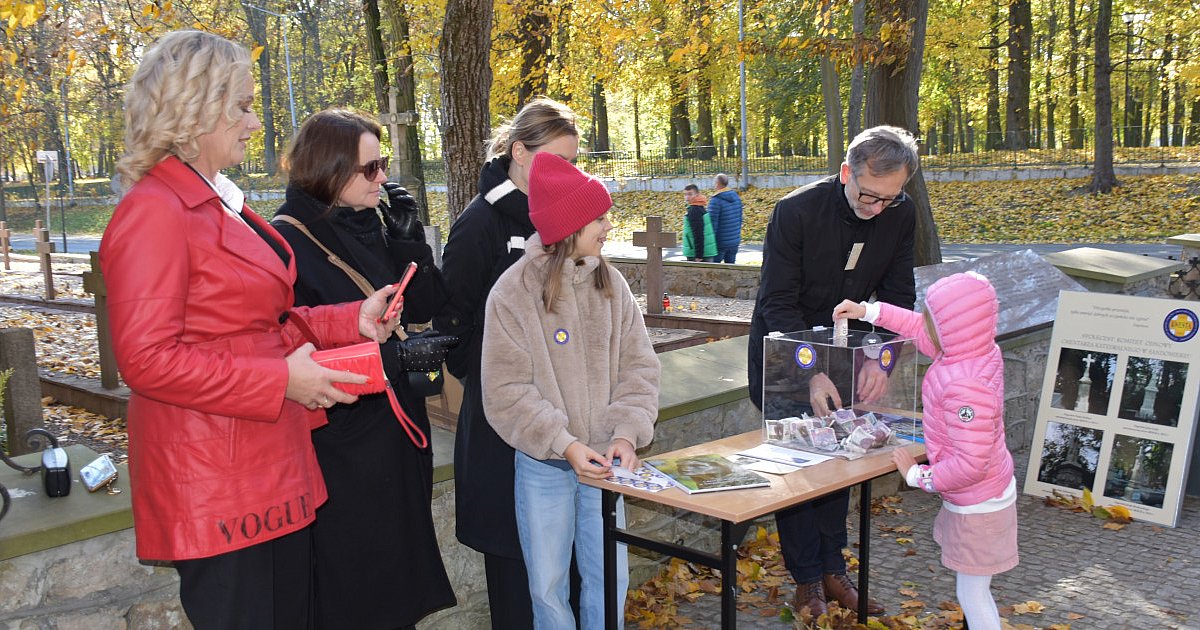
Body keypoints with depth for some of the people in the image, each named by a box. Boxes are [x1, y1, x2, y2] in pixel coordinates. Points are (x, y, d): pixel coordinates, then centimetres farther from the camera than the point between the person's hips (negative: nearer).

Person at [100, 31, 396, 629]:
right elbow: (147, 360, -21)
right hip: (215, 484, -9)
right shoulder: (154, 213, -16)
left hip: (273, 467, 9)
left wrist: (351, 320, 6)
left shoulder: (221, 203, 13)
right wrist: (280, 380, -20)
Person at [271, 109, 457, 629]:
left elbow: (424, 306, 3)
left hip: (395, 429, 7)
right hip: (337, 437, -7)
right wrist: (396, 356, -20)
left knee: (397, 565, 17)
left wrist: (407, 235, -8)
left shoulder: (373, 228, 6)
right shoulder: (287, 241, -15)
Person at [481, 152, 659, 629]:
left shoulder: (610, 284, 0)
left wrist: (626, 433, -12)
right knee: (549, 586, 9)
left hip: (603, 460, 3)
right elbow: (506, 392, -12)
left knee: (610, 576, 10)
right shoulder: (513, 293, -11)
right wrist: (564, 445, -19)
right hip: (542, 464, -3)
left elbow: (638, 367, 1)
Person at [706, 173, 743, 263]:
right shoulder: (736, 197, 6)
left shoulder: (716, 201, -17)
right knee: (730, 264, 12)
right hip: (735, 241, 7)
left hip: (720, 242, -7)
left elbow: (712, 223, -17)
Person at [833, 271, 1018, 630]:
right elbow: (921, 331, 12)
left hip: (978, 505, -9)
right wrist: (870, 311, 12)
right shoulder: (983, 351, -6)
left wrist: (919, 476, -19)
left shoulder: (965, 387, -34)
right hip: (989, 493, 9)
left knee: (972, 593, 3)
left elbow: (970, 463, -32)